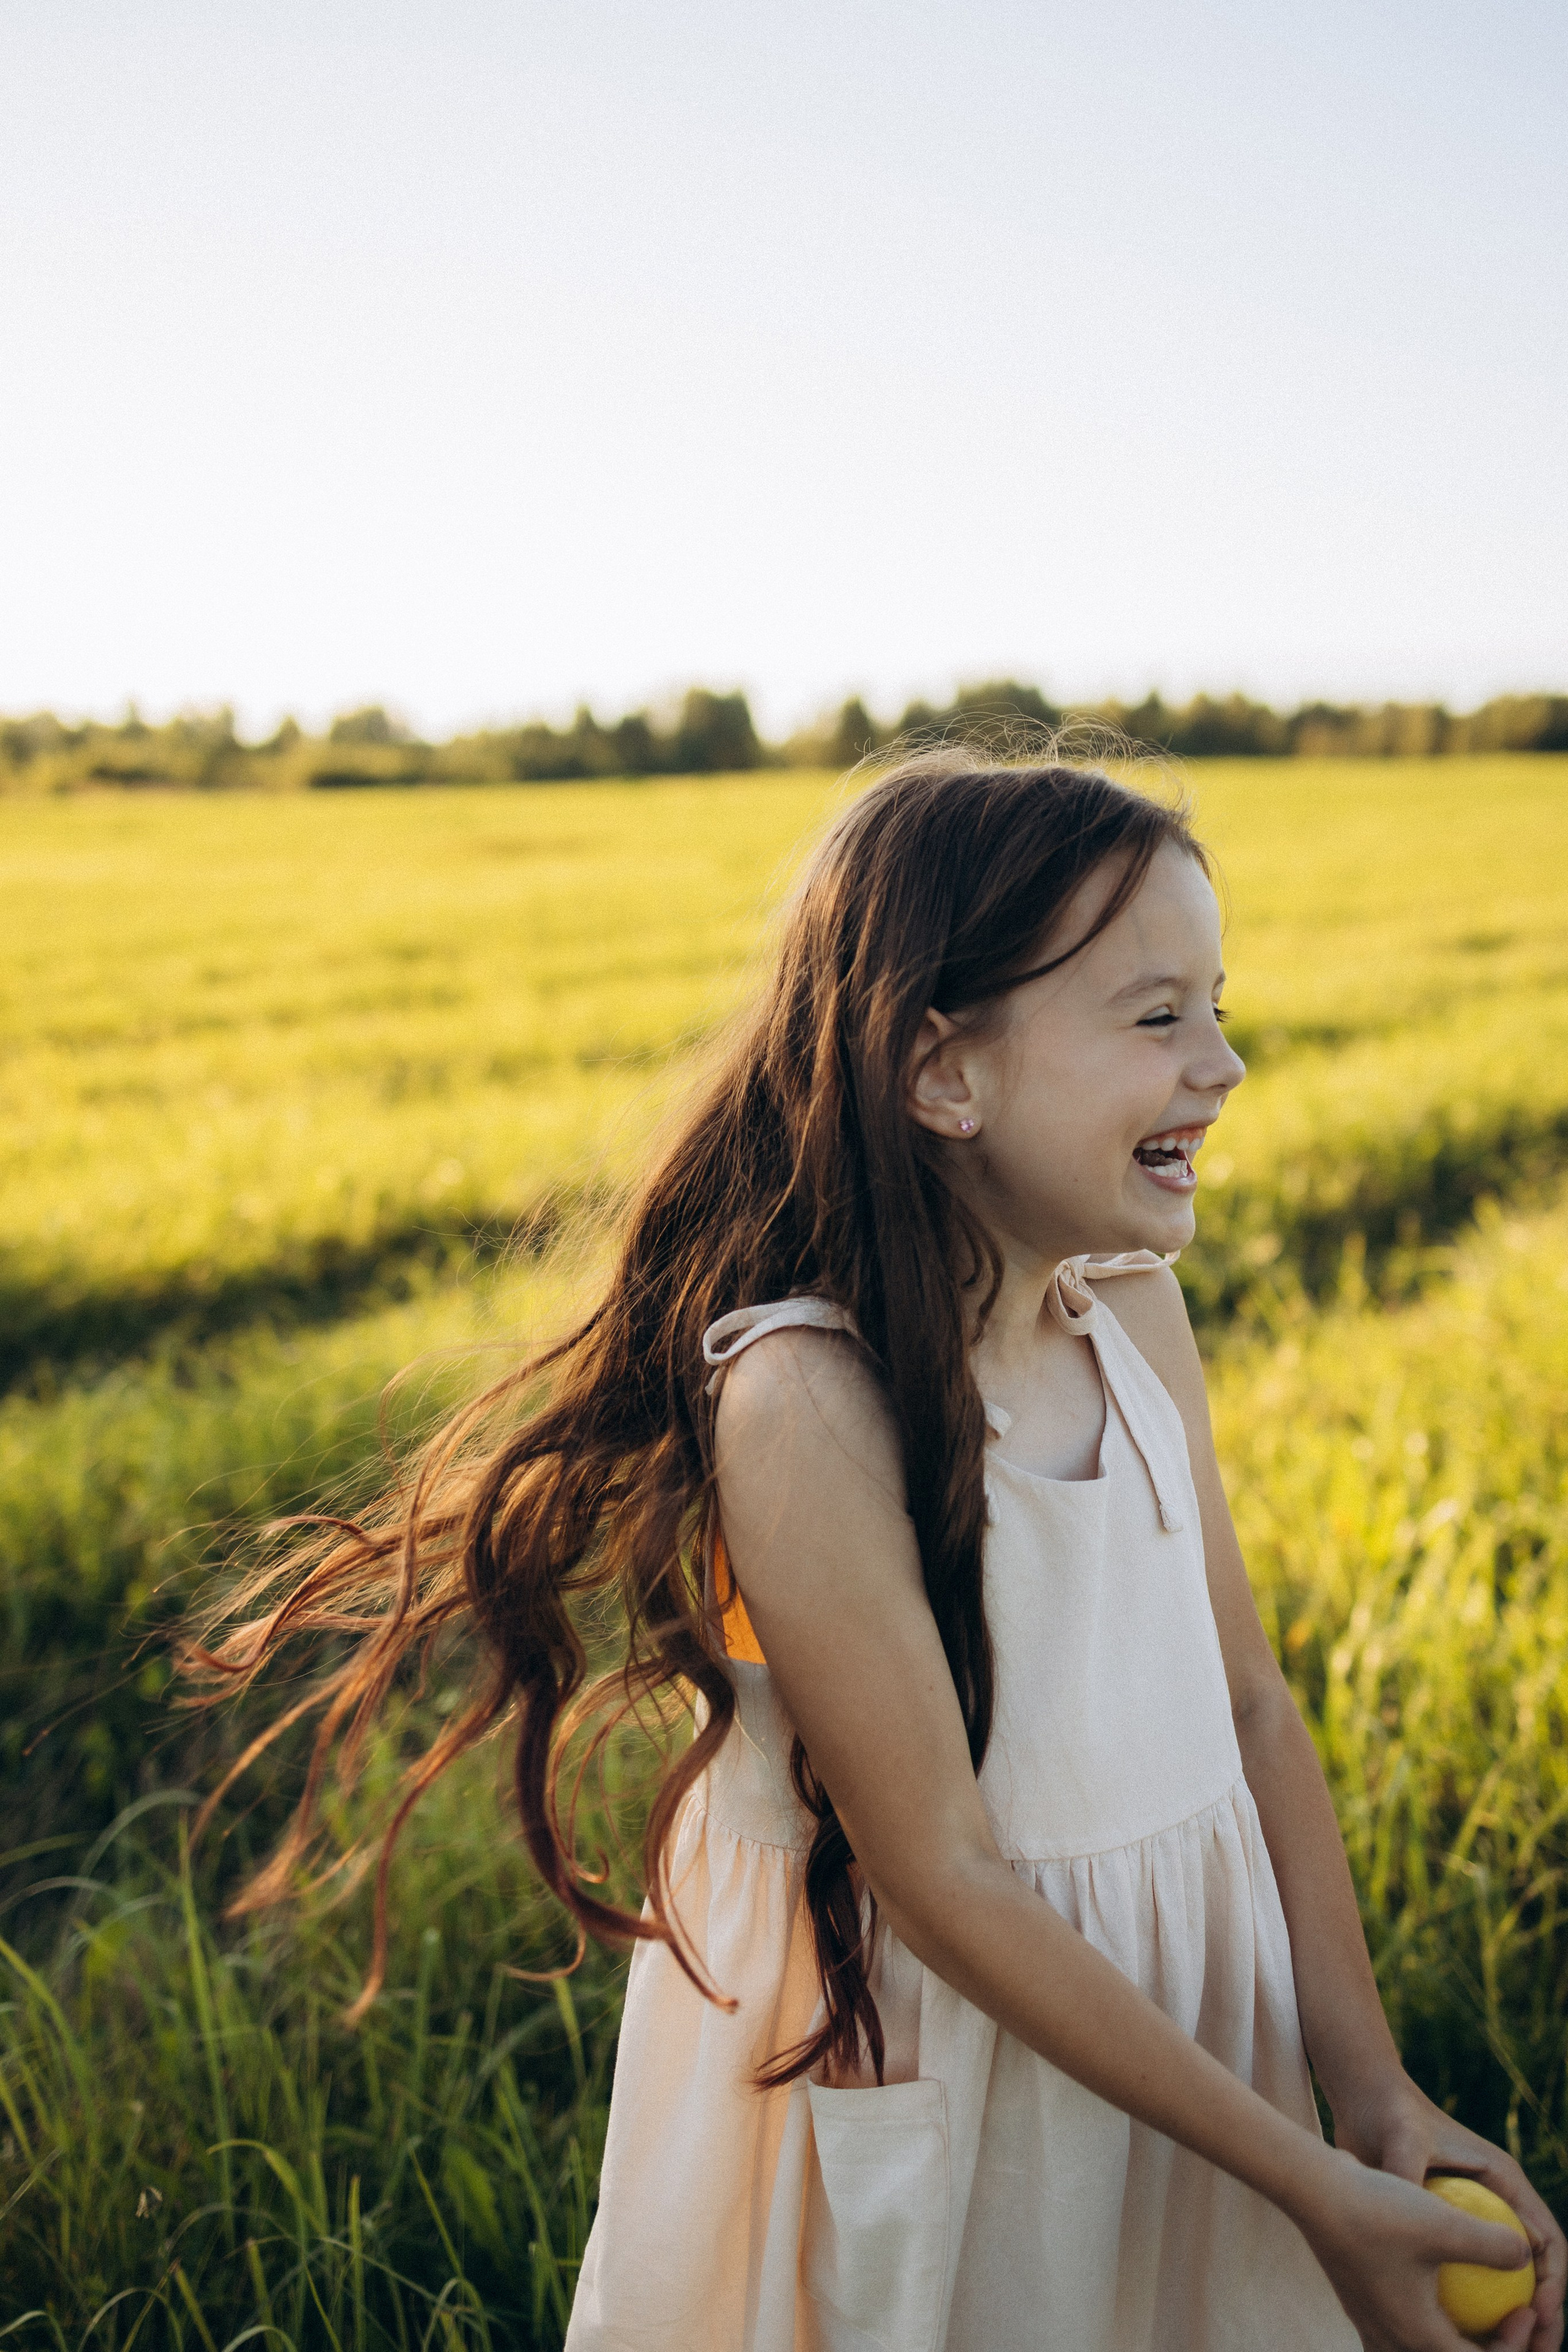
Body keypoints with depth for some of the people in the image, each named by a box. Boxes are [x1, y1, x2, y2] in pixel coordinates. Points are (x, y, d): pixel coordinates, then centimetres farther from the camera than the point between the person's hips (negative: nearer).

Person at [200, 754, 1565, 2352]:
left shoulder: (1135, 1311, -4)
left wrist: (1376, 2099, -6)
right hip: (915, 2045, -6)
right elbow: (942, 1882, -23)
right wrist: (1306, 2182, -17)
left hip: (1174, 2023, 6)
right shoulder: (806, 1396, -26)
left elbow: (1250, 1707, 0)